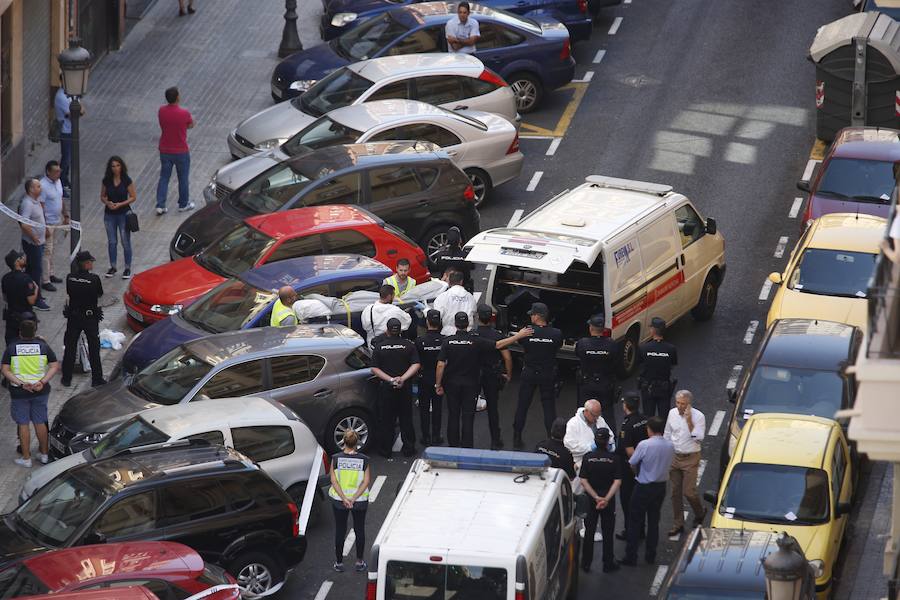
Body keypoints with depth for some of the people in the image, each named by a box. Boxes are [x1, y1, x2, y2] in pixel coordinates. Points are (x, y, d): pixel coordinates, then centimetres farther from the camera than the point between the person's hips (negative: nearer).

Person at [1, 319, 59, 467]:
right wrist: (43, 382, -14)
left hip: (19, 392, -2)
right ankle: (44, 454, 25)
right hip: (40, 390, 2)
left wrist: (20, 383, -18)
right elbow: (55, 366, -6)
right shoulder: (42, 346, -2)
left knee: (23, 424, 7)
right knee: (40, 423, 14)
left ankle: (26, 458, 11)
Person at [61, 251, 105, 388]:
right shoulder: (94, 279, -20)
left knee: (70, 347, 14)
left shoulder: (70, 278, -11)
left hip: (73, 316, 3)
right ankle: (97, 379, 16)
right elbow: (99, 295, -6)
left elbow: (69, 293, 2)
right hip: (90, 318, -3)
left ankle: (66, 378, 20)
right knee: (94, 349, 10)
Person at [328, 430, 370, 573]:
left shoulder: (336, 459, -11)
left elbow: (334, 480, -13)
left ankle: (339, 563, 20)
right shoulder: (364, 460, -11)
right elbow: (366, 481, -14)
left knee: (340, 531, 13)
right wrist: (354, 498, -15)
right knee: (359, 530, 15)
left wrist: (344, 498, -15)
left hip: (339, 501, 0)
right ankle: (359, 562, 22)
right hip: (360, 501, 0)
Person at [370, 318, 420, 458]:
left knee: (386, 420, 8)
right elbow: (416, 365, -11)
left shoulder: (379, 346, -5)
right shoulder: (408, 345, -5)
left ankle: (386, 450, 12)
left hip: (386, 387, -1)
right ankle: (408, 448, 15)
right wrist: (402, 378, -17)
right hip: (405, 388, 1)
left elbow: (374, 369, -10)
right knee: (406, 419, 11)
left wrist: (390, 379, -14)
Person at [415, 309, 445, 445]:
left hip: (424, 379, -1)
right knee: (437, 408, 13)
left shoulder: (419, 341, -17)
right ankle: (436, 436, 16)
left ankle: (426, 437, 12)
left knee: (424, 408, 10)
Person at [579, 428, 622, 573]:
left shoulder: (588, 457, -8)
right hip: (609, 500, -1)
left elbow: (583, 480, -11)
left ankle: (586, 563, 17)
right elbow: (617, 481, -16)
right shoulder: (614, 459, -10)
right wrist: (606, 498, -18)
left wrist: (596, 497, -12)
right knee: (607, 532, 10)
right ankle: (608, 564, 15)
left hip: (591, 500, 1)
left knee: (589, 532, 12)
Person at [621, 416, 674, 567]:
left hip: (644, 487, -5)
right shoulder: (670, 446, -4)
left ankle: (631, 557, 6)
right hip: (661, 486, 5)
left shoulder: (644, 445, -20)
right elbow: (669, 464, 5)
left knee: (635, 522, 4)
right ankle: (651, 556, 23)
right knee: (654, 521, 17)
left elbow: (632, 464, -11)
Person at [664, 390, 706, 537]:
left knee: (689, 491, -5)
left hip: (690, 458, -5)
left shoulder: (698, 417, -13)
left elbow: (698, 438, -21)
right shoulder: (672, 413, 2)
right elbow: (667, 435, 13)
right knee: (675, 492, 8)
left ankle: (700, 514, 24)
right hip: (674, 457, 5)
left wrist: (689, 421, -24)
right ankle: (678, 524, 19)